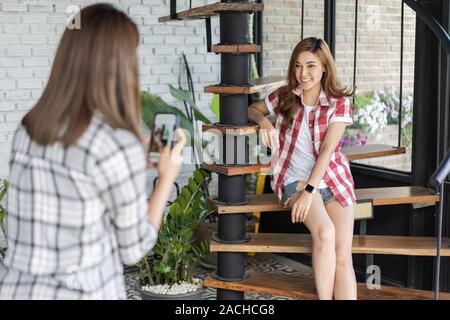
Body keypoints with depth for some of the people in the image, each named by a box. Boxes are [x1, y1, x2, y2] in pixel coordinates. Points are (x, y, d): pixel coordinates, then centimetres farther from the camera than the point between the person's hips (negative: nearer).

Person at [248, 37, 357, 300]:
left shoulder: (340, 102, -3)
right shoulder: (284, 96, 2)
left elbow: (327, 149, -12)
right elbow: (253, 109, 18)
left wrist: (310, 190, -21)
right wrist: (264, 121, -6)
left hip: (334, 179, 1)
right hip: (295, 178, -1)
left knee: (343, 256, -13)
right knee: (325, 231, -29)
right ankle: (324, 297, -19)